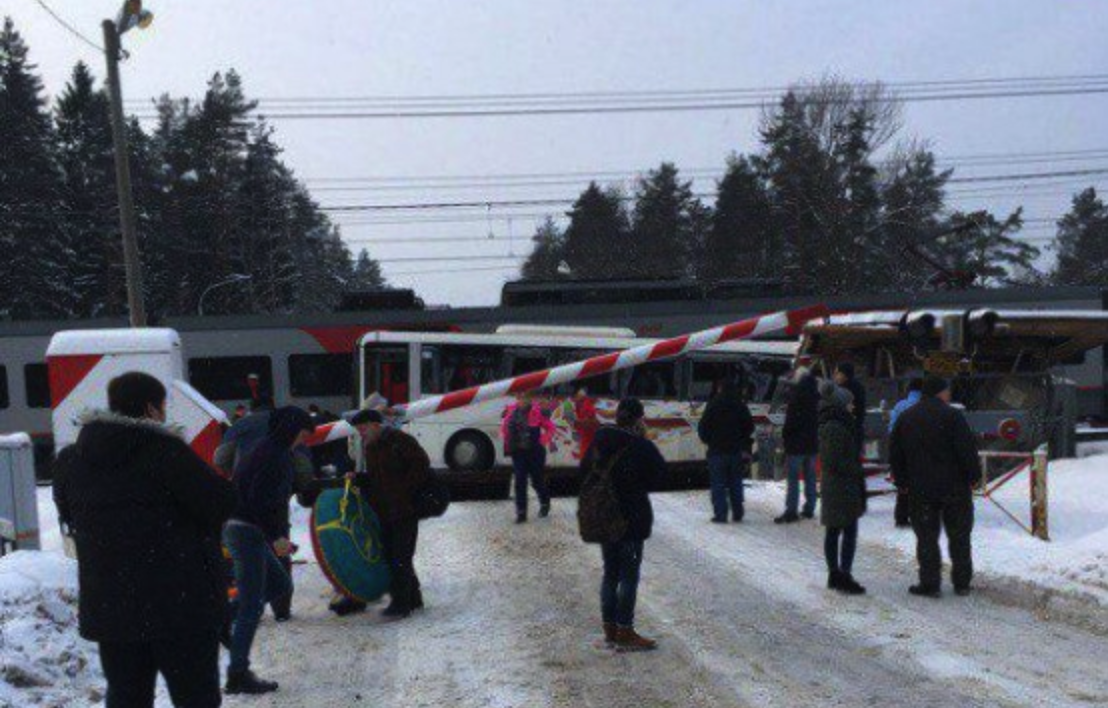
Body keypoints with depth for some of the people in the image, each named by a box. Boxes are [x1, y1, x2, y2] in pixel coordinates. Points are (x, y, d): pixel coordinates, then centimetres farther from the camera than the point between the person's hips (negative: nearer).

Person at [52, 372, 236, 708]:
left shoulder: (69, 460, 6)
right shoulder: (164, 450, -15)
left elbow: (70, 519, 19)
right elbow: (221, 504, -13)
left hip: (107, 604, 6)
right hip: (180, 602, -6)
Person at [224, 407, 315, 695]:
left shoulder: (266, 450, 17)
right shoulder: (276, 456, -14)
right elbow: (260, 499, -23)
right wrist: (276, 536, -22)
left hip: (238, 528, 10)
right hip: (248, 531, -10)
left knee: (281, 585, 17)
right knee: (252, 605, -4)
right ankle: (238, 675, 0)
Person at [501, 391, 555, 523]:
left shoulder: (538, 412, -11)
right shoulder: (511, 412, 0)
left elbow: (550, 428, -3)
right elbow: (504, 427, 15)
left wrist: (542, 442, -10)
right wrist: (507, 442, 5)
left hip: (535, 453, -3)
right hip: (518, 452, 3)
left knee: (537, 481, 10)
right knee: (520, 482, -1)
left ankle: (545, 504, 37)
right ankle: (521, 512, 4)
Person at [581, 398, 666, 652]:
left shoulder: (599, 442, 4)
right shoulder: (641, 447, -16)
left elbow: (584, 472, 11)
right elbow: (660, 473, -6)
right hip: (632, 517, -7)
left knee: (610, 573, 15)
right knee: (629, 575, 1)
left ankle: (610, 630, 21)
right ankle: (625, 634, 4)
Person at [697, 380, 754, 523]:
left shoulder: (713, 405, -6)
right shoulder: (741, 406, 5)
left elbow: (703, 427, -6)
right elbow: (749, 427, 9)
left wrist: (707, 439, 12)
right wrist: (746, 448, 18)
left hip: (717, 451, -3)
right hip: (736, 451, 4)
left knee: (718, 484, 0)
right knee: (735, 483, 12)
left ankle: (720, 514, -5)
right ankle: (737, 514, 13)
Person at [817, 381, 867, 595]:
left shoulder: (827, 425, 12)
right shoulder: (836, 428, -20)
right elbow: (836, 462, -23)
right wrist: (857, 471, -11)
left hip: (831, 487, 10)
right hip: (843, 488, -10)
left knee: (833, 532, 14)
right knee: (849, 533, -5)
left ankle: (834, 574, 21)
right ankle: (844, 576, -4)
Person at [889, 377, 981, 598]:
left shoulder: (905, 418, 7)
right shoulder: (952, 416, -9)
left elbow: (895, 455, 11)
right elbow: (967, 450, -12)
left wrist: (902, 480, 17)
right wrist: (974, 476, -2)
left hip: (920, 490, 3)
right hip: (954, 488, -2)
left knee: (927, 538, 5)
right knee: (959, 537, 9)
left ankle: (929, 584, 3)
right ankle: (962, 582, 14)